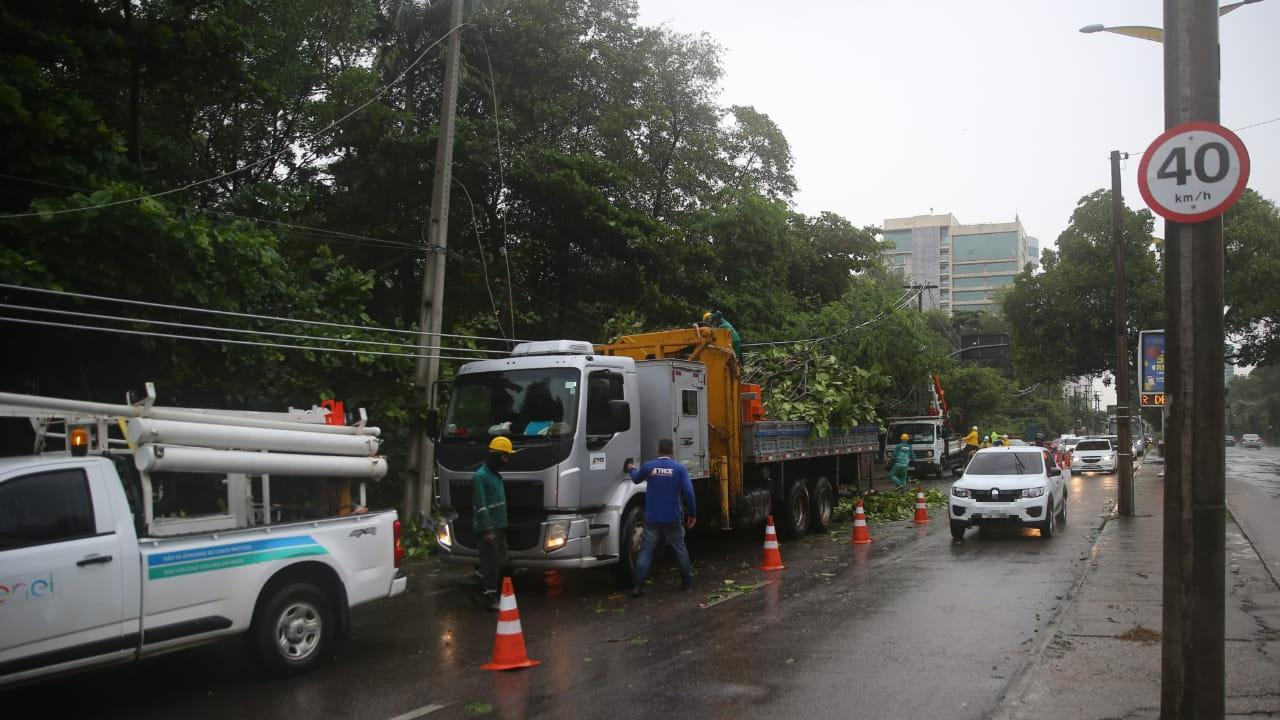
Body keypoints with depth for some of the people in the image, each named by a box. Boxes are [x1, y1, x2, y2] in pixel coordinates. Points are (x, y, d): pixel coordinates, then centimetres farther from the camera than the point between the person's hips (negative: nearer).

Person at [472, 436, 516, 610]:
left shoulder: (496, 474, 15)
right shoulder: (480, 476, -15)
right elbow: (481, 506, -20)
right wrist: (487, 530, -24)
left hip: (499, 526, 9)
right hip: (488, 528, -9)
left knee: (500, 561, 14)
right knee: (491, 562, -7)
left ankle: (486, 591, 24)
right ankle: (489, 596, -1)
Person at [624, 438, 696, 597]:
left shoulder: (648, 466, -1)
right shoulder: (679, 468, -5)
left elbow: (637, 479, 19)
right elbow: (688, 492, -11)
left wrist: (631, 469, 42)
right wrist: (692, 514, -2)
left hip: (652, 518, 0)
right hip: (672, 518, 0)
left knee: (646, 550, 1)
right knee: (680, 549, 14)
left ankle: (638, 586, -6)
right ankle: (687, 581, 22)